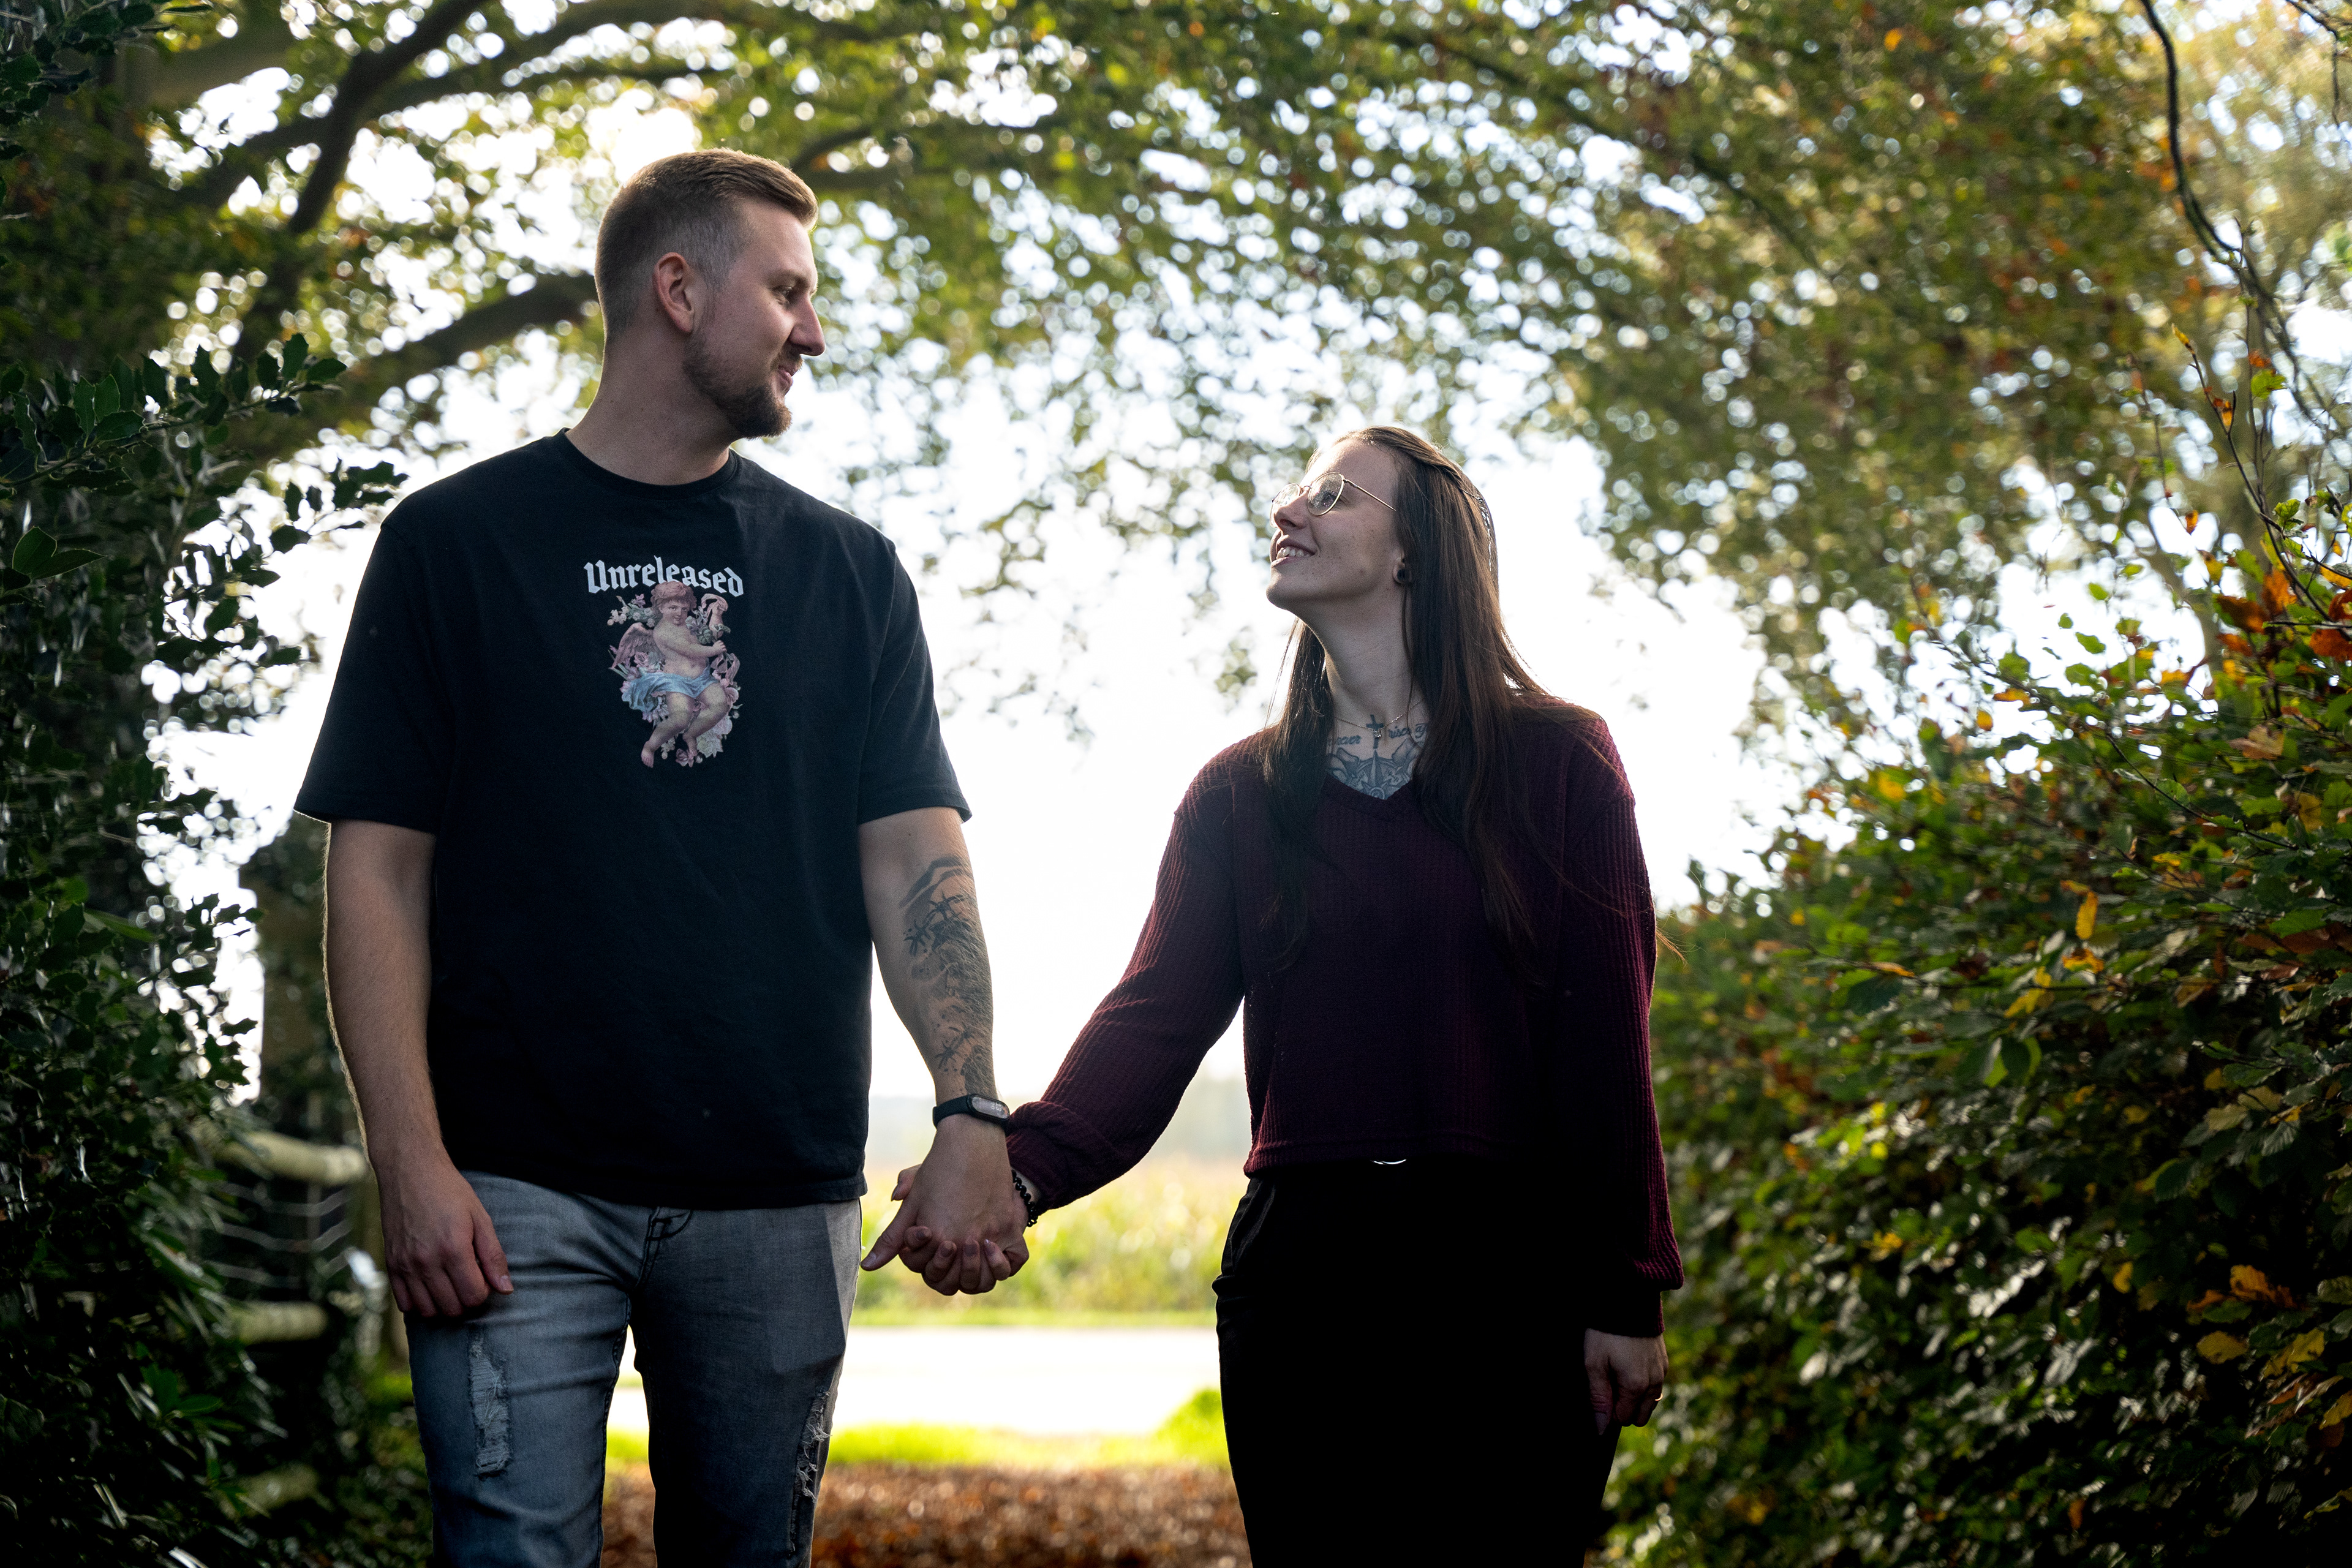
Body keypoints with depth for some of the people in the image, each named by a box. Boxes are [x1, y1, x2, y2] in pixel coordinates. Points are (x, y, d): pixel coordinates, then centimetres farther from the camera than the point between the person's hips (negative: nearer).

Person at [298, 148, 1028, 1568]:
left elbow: (915, 857, 4)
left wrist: (975, 1114, -12)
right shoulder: (459, 540, 5)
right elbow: (380, 867, 0)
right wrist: (412, 1161, -11)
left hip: (779, 1190, 3)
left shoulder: (849, 572, 13)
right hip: (520, 1185, -3)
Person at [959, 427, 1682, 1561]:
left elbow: (1606, 1037, -1)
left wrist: (1624, 1296, -6)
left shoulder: (1557, 761, 2)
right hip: (1301, 1261, 3)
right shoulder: (1241, 792, 11)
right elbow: (1158, 1013, -3)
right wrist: (1024, 1163, -21)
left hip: (1510, 1265, -3)